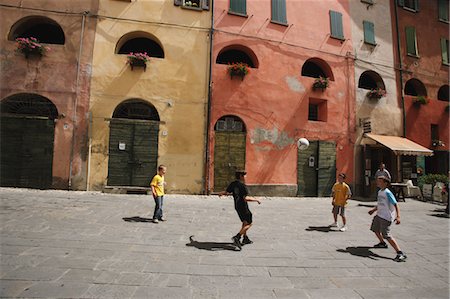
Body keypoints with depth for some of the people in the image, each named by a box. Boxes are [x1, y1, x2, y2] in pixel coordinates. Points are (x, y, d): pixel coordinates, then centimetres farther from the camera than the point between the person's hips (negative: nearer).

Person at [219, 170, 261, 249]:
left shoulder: (233, 184, 2)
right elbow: (246, 198, -27)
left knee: (245, 222, 23)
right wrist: (256, 199, -16)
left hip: (237, 206, 8)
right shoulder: (242, 185, -20)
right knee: (249, 223, 3)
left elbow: (226, 192, 3)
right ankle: (237, 237, -7)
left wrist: (221, 193, 26)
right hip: (243, 206, -8)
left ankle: (245, 239, 31)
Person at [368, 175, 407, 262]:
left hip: (386, 217, -10)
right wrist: (373, 210, 26)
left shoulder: (387, 192, -18)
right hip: (379, 215, 10)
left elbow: (395, 204, -23)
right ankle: (382, 243, 47)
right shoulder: (380, 192, 10)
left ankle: (400, 253, -10)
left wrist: (398, 216, -32)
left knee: (386, 235, -15)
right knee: (375, 229, 26)